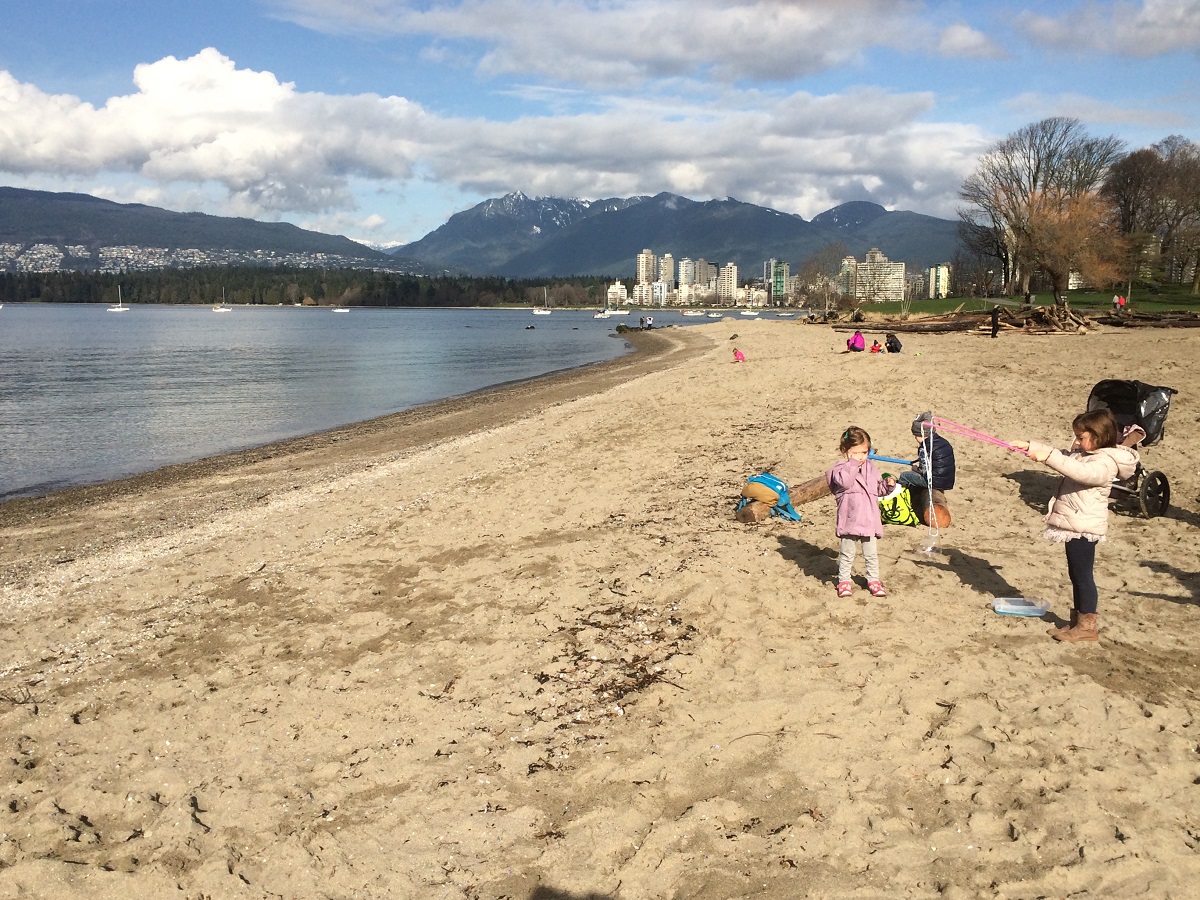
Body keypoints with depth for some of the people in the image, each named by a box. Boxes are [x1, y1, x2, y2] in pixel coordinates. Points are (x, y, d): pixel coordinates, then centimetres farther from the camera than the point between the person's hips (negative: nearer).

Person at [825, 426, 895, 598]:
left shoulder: (870, 467, 11)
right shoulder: (841, 468, -8)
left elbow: (878, 488, 19)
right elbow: (844, 481, -30)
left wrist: (887, 485, 0)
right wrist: (853, 463, -25)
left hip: (869, 520, 5)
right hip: (850, 520, -5)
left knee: (871, 553, 13)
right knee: (847, 554, 7)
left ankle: (873, 580, 26)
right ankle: (843, 581, 20)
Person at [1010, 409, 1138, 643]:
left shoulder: (1105, 462, -18)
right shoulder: (1083, 454, 13)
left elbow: (1081, 472, -36)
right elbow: (1062, 456, 22)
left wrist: (1048, 456, -41)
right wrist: (1030, 446, 9)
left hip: (1083, 528, -10)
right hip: (1075, 526, 10)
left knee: (1082, 575, -3)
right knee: (1076, 575, 15)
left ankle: (1088, 626, 6)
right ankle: (1077, 621, 24)